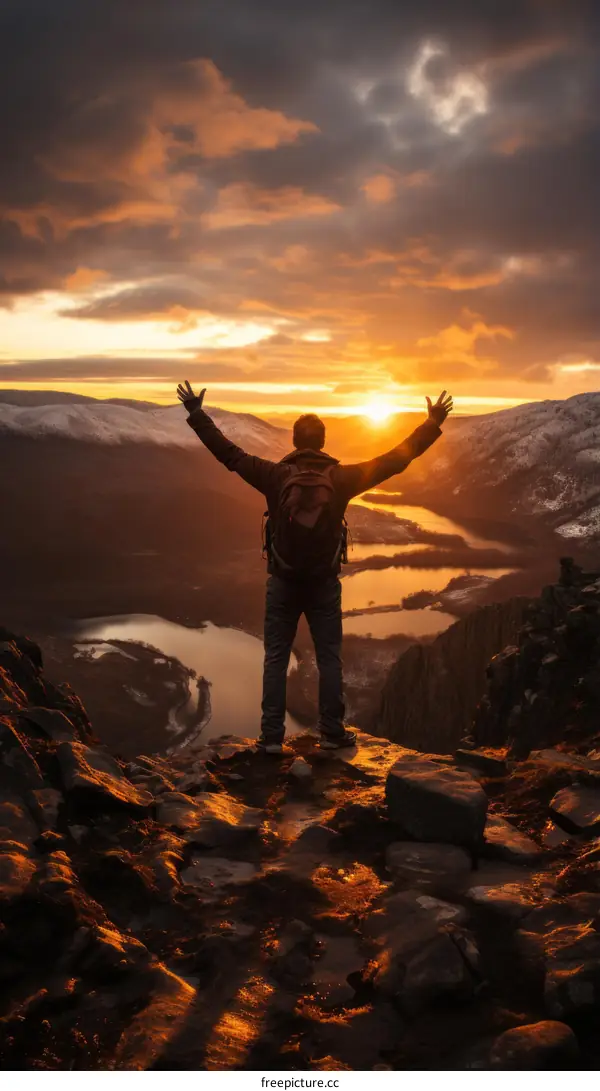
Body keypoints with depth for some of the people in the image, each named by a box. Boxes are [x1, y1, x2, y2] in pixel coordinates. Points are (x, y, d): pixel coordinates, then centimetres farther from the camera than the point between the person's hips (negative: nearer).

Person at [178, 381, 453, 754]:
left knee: (276, 659, 7)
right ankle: (333, 733, 15)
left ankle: (272, 737, 8)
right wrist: (433, 425, 2)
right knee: (330, 659, 10)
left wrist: (197, 414, 3)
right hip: (325, 584, 0)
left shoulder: (277, 475, -8)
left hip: (283, 582, 0)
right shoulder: (340, 478, -7)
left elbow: (229, 454, -5)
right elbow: (394, 461, -5)